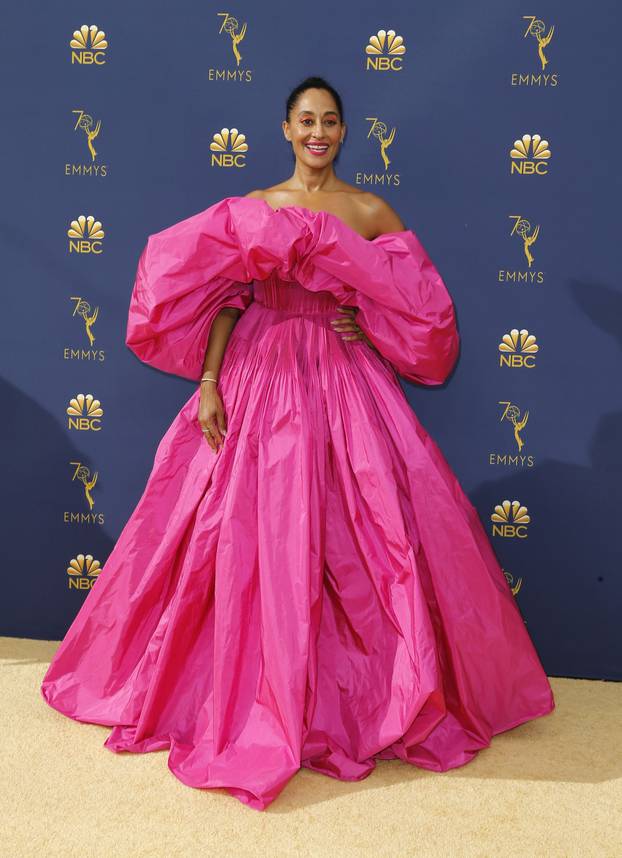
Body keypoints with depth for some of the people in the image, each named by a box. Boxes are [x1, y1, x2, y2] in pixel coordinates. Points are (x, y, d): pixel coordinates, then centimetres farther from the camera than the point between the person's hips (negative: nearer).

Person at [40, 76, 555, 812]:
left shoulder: (371, 211, 6)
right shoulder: (249, 209, 8)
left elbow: (417, 307, 9)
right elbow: (225, 303, 4)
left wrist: (367, 324, -9)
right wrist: (207, 384, -6)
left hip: (347, 387, 0)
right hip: (260, 381, 0)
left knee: (366, 538, -4)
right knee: (253, 540, 1)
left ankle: (359, 695, 16)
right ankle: (252, 696, 19)